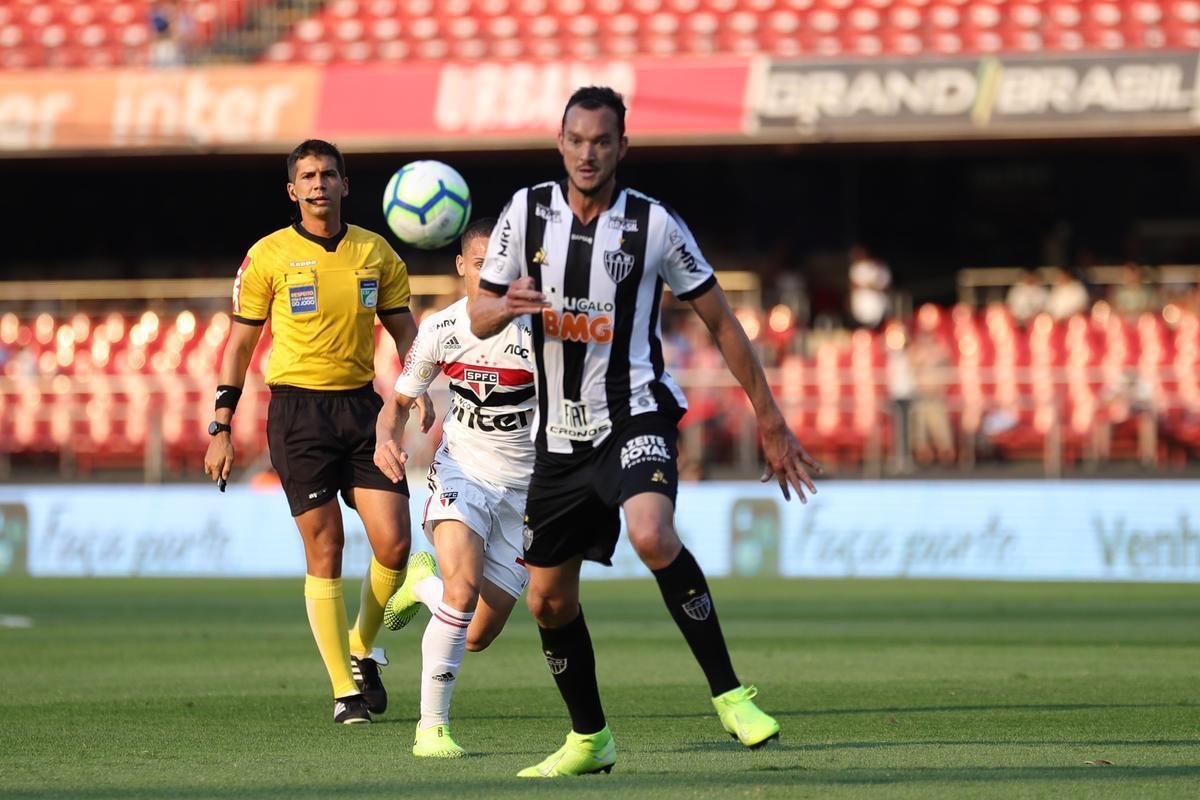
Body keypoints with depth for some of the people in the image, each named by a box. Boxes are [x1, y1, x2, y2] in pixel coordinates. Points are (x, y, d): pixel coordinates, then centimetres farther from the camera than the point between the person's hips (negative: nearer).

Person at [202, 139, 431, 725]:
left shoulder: (376, 253, 8)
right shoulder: (269, 255, 0)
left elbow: (403, 330, 15)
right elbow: (240, 344, 4)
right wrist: (221, 428, 0)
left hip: (362, 405, 3)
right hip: (298, 408, -3)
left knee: (393, 544, -6)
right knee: (325, 554, -5)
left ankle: (363, 650, 21)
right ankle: (345, 691, 2)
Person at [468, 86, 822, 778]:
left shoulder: (654, 224, -6)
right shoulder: (527, 212, 2)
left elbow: (721, 322, 1)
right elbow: (479, 318, 6)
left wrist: (771, 422, 0)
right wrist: (507, 306, -20)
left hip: (635, 416, -5)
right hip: (561, 435, 5)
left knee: (652, 536, -33)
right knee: (548, 598, 8)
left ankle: (730, 693, -24)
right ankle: (590, 740, 28)